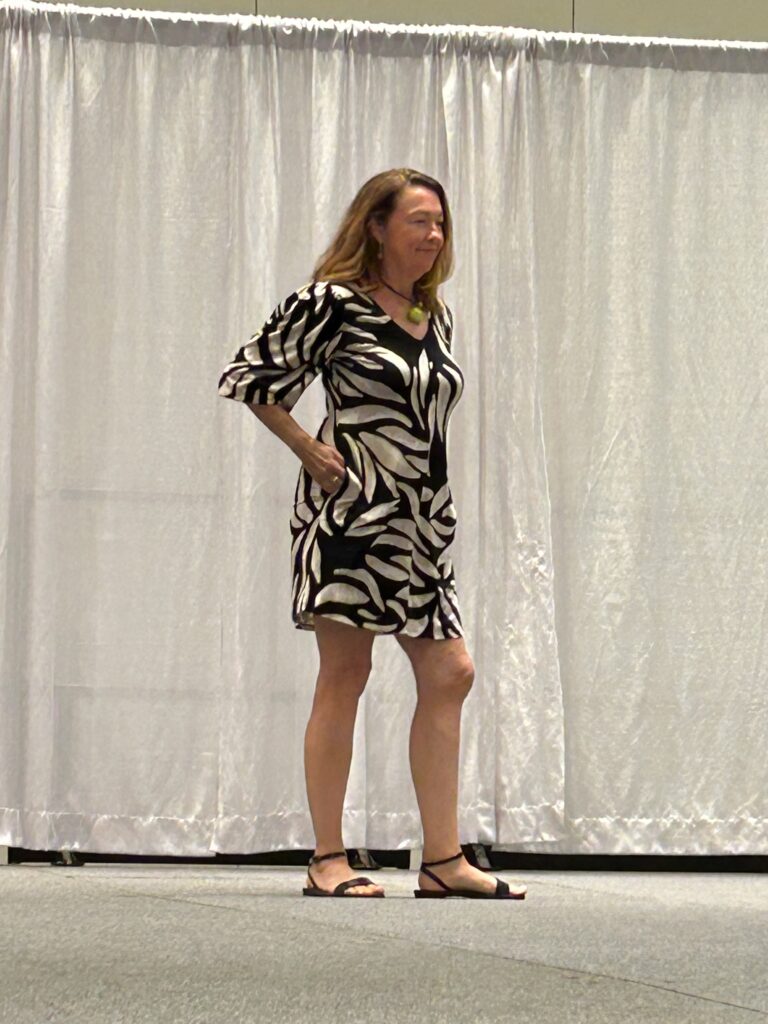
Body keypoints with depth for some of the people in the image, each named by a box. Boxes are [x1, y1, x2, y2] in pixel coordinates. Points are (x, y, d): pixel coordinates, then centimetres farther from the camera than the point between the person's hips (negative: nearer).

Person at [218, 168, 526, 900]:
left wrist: (429, 496, 13)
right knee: (345, 674, -3)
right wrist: (311, 453, -9)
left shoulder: (435, 318, 15)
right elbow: (248, 378, -7)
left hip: (419, 519, 8)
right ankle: (328, 861, 4)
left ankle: (443, 859, 9)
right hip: (352, 510, -8)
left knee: (449, 674, 4)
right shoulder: (331, 303, -7)